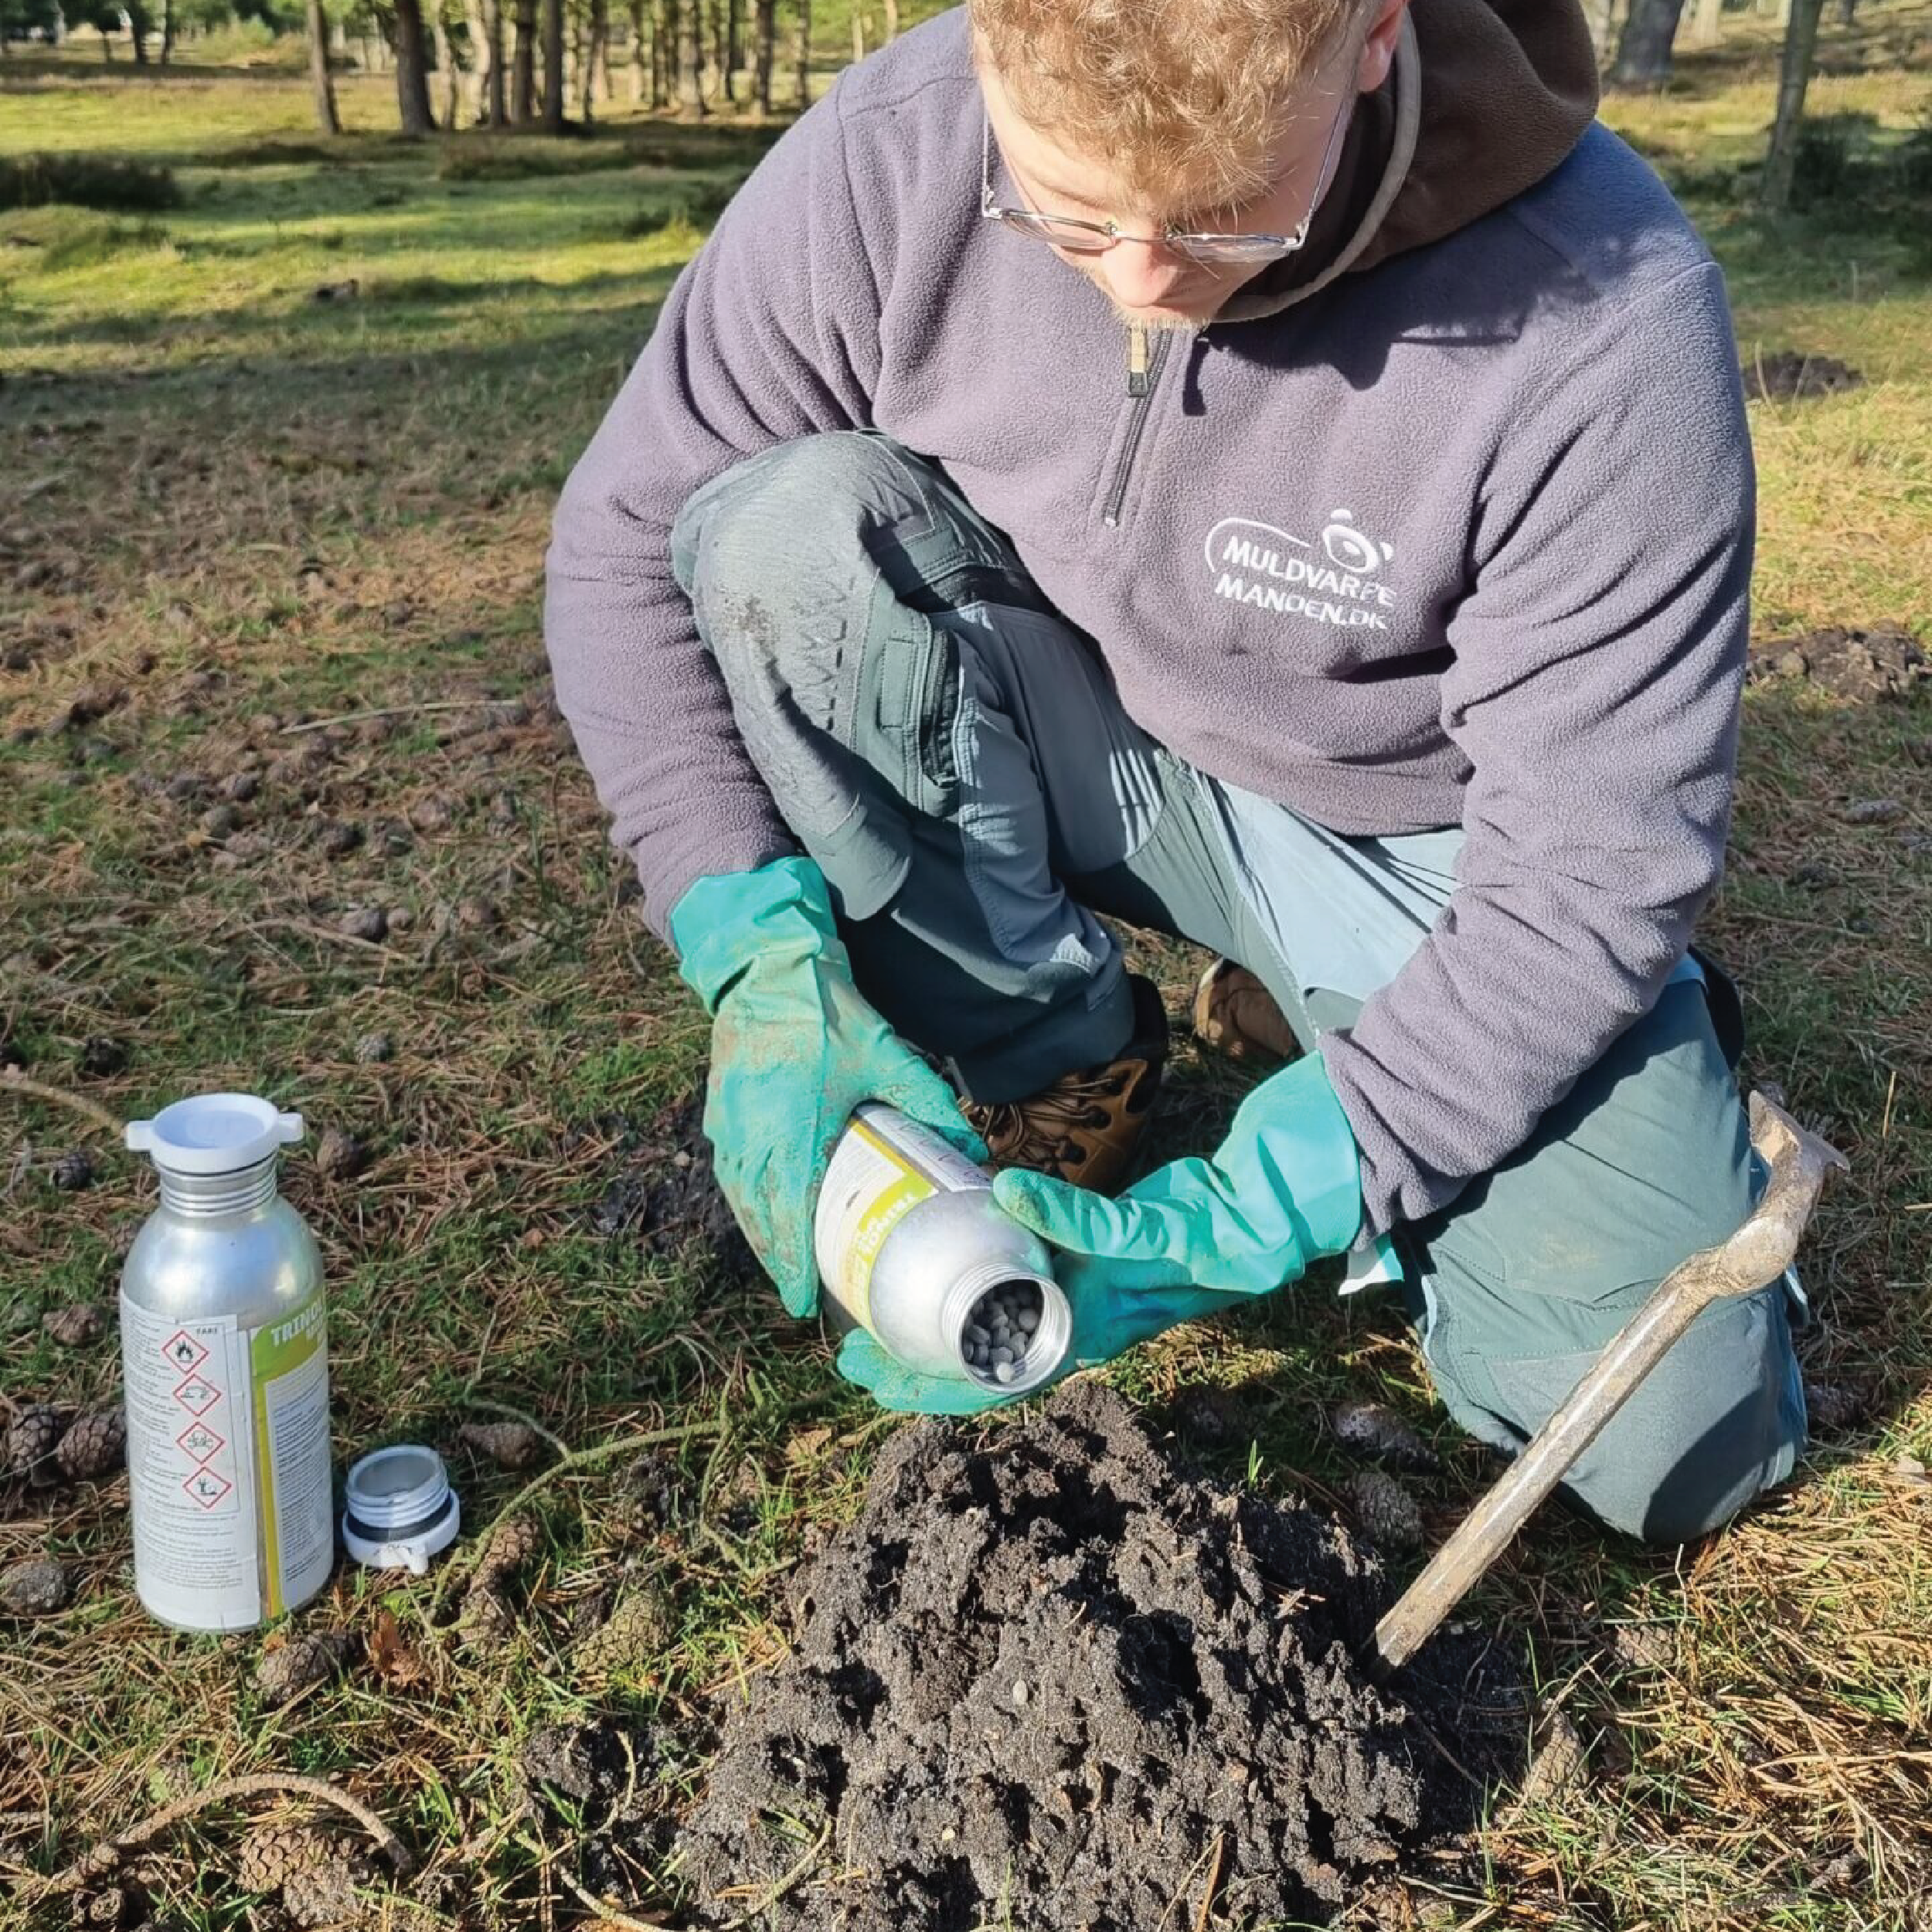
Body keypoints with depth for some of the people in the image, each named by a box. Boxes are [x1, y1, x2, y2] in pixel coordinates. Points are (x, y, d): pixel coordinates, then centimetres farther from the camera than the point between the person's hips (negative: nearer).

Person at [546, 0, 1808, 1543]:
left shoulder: (1606, 323, -28)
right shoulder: (892, 158, -21)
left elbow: (1590, 872, -23)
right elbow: (630, 534, -11)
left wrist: (1235, 1224, -29)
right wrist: (763, 957, -25)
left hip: (1419, 840, -1)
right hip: (1086, 759, 2)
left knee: (1676, 1453, -13)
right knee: (787, 533, -26)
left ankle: (1321, 1027, 15)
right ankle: (1051, 1076, -5)